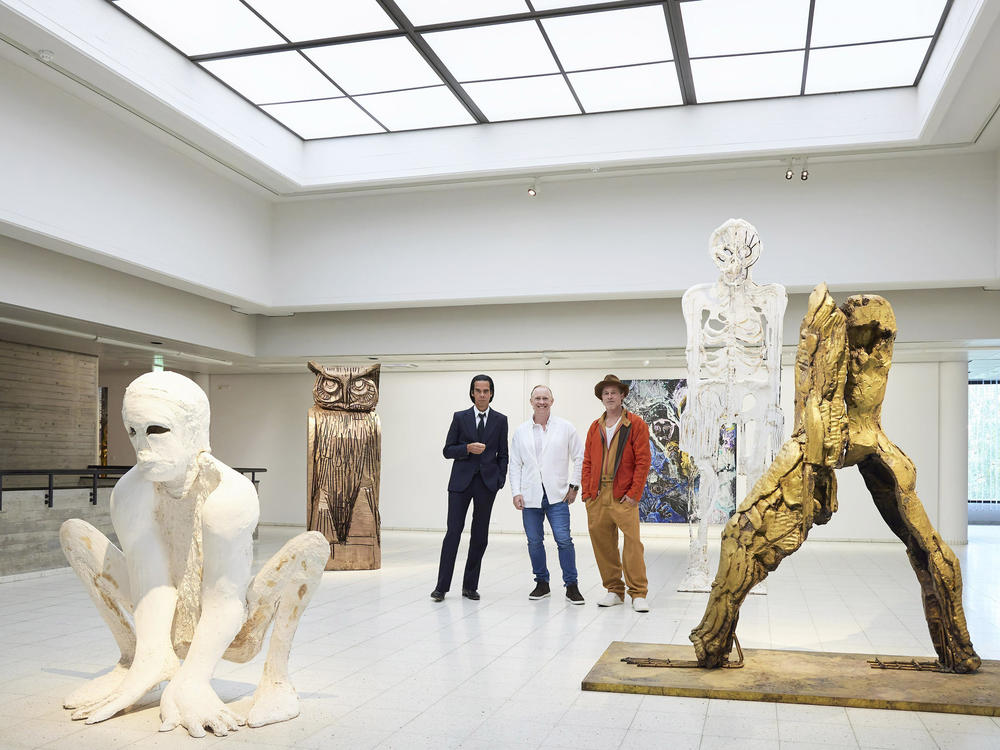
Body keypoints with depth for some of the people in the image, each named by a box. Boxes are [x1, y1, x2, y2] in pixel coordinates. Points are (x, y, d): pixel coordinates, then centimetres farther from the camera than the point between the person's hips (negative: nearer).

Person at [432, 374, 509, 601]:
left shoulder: (500, 420, 7)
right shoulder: (460, 417, 5)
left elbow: (502, 454, 10)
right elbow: (447, 450, 4)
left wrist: (500, 480, 0)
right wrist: (468, 448, -13)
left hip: (487, 483, 1)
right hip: (461, 481, -1)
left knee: (480, 536, 5)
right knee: (453, 532, -5)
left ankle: (470, 586, 14)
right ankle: (442, 586, -1)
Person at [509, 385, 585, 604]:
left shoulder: (565, 428, 3)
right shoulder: (521, 432, 9)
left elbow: (579, 458, 7)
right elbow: (515, 465, 9)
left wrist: (574, 485, 1)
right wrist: (516, 492, 0)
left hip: (557, 495, -2)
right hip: (530, 496, 2)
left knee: (564, 540, -8)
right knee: (534, 542, 6)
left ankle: (571, 586, 2)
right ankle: (542, 583, 21)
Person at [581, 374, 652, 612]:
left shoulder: (636, 424, 2)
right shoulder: (595, 427, 15)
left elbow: (643, 460, -3)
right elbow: (587, 461, 16)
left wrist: (634, 493, -10)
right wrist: (586, 492, 6)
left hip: (623, 496, -4)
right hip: (597, 495, 5)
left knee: (632, 542, -9)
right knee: (602, 542, 5)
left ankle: (638, 594, -1)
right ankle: (614, 590, 17)